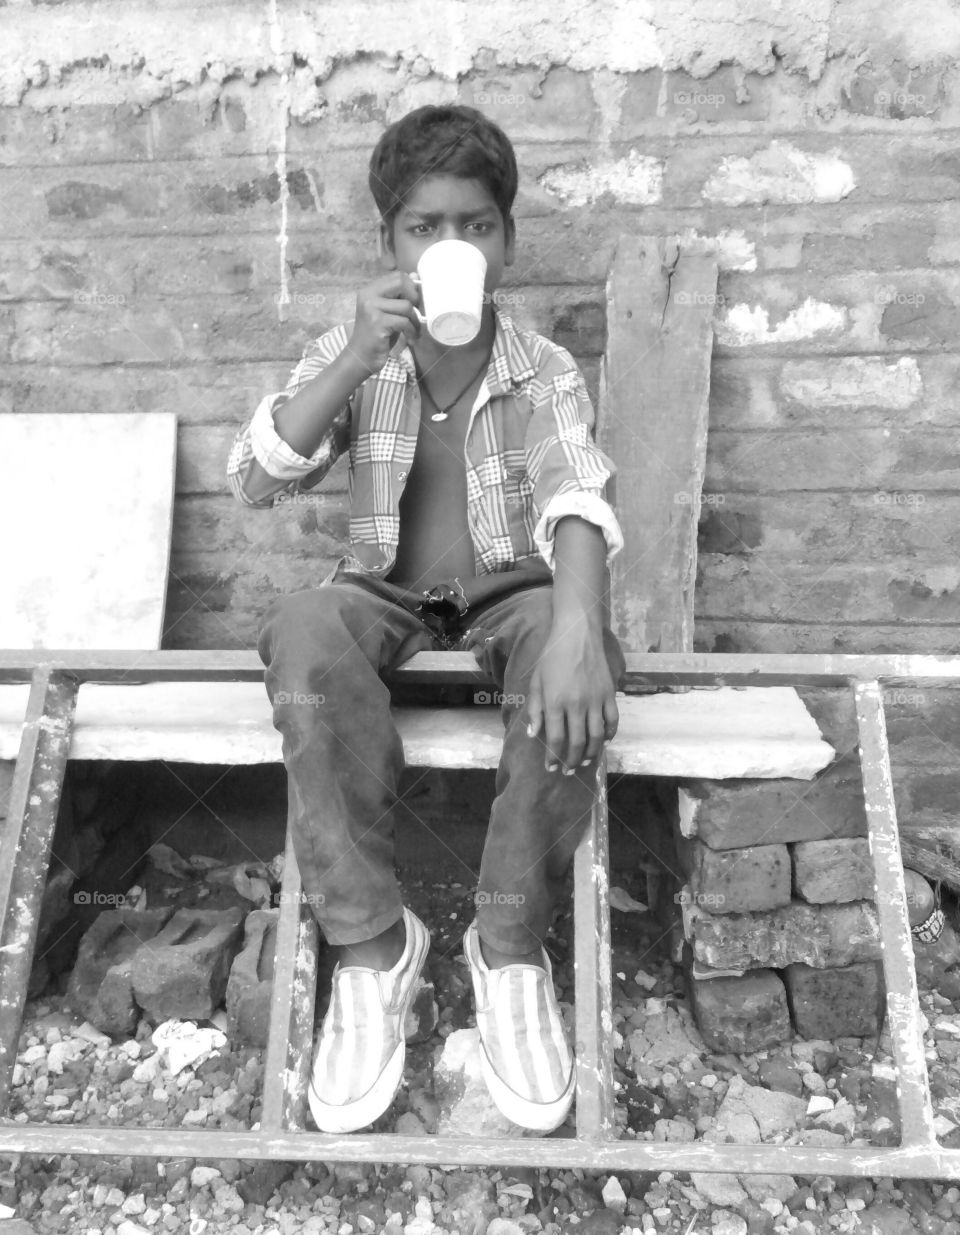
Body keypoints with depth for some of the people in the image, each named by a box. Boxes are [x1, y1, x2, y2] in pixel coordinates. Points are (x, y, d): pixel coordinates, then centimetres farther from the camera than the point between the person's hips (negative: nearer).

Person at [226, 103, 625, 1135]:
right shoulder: (345, 355, 1)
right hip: (384, 594, 1)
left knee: (578, 669, -35)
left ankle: (510, 946, -16)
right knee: (301, 636, -34)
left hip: (510, 591, 0)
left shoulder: (546, 372, -3)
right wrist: (356, 360, -23)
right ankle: (371, 945, -21)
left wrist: (574, 628, -44)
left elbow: (576, 502, -23)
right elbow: (254, 483, -12)